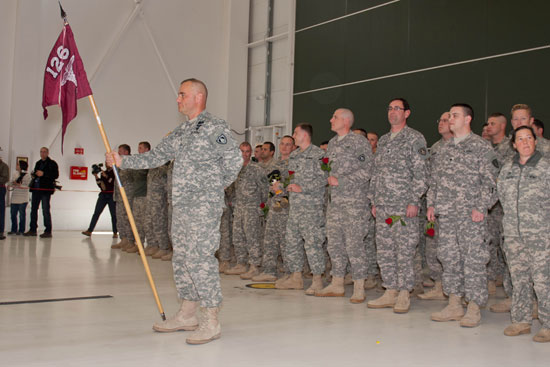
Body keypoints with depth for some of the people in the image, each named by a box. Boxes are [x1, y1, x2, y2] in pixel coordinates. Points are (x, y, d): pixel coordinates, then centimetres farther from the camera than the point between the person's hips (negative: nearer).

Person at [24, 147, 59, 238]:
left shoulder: (52, 163, -2)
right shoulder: (38, 163, 19)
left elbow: (56, 175, -11)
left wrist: (43, 174, -18)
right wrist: (35, 174, 5)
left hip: (46, 189, -7)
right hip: (36, 189, 7)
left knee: (45, 210, -7)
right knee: (33, 209, 10)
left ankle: (48, 231, -2)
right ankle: (33, 229, 18)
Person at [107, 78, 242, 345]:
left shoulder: (215, 127, -6)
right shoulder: (180, 132, 18)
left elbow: (235, 160, -9)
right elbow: (155, 157, 18)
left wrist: (215, 187, 3)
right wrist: (123, 161, 9)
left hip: (204, 205, -8)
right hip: (180, 205, 9)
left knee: (199, 257, -12)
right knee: (181, 258, 12)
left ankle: (211, 321, -5)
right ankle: (187, 314, 24)